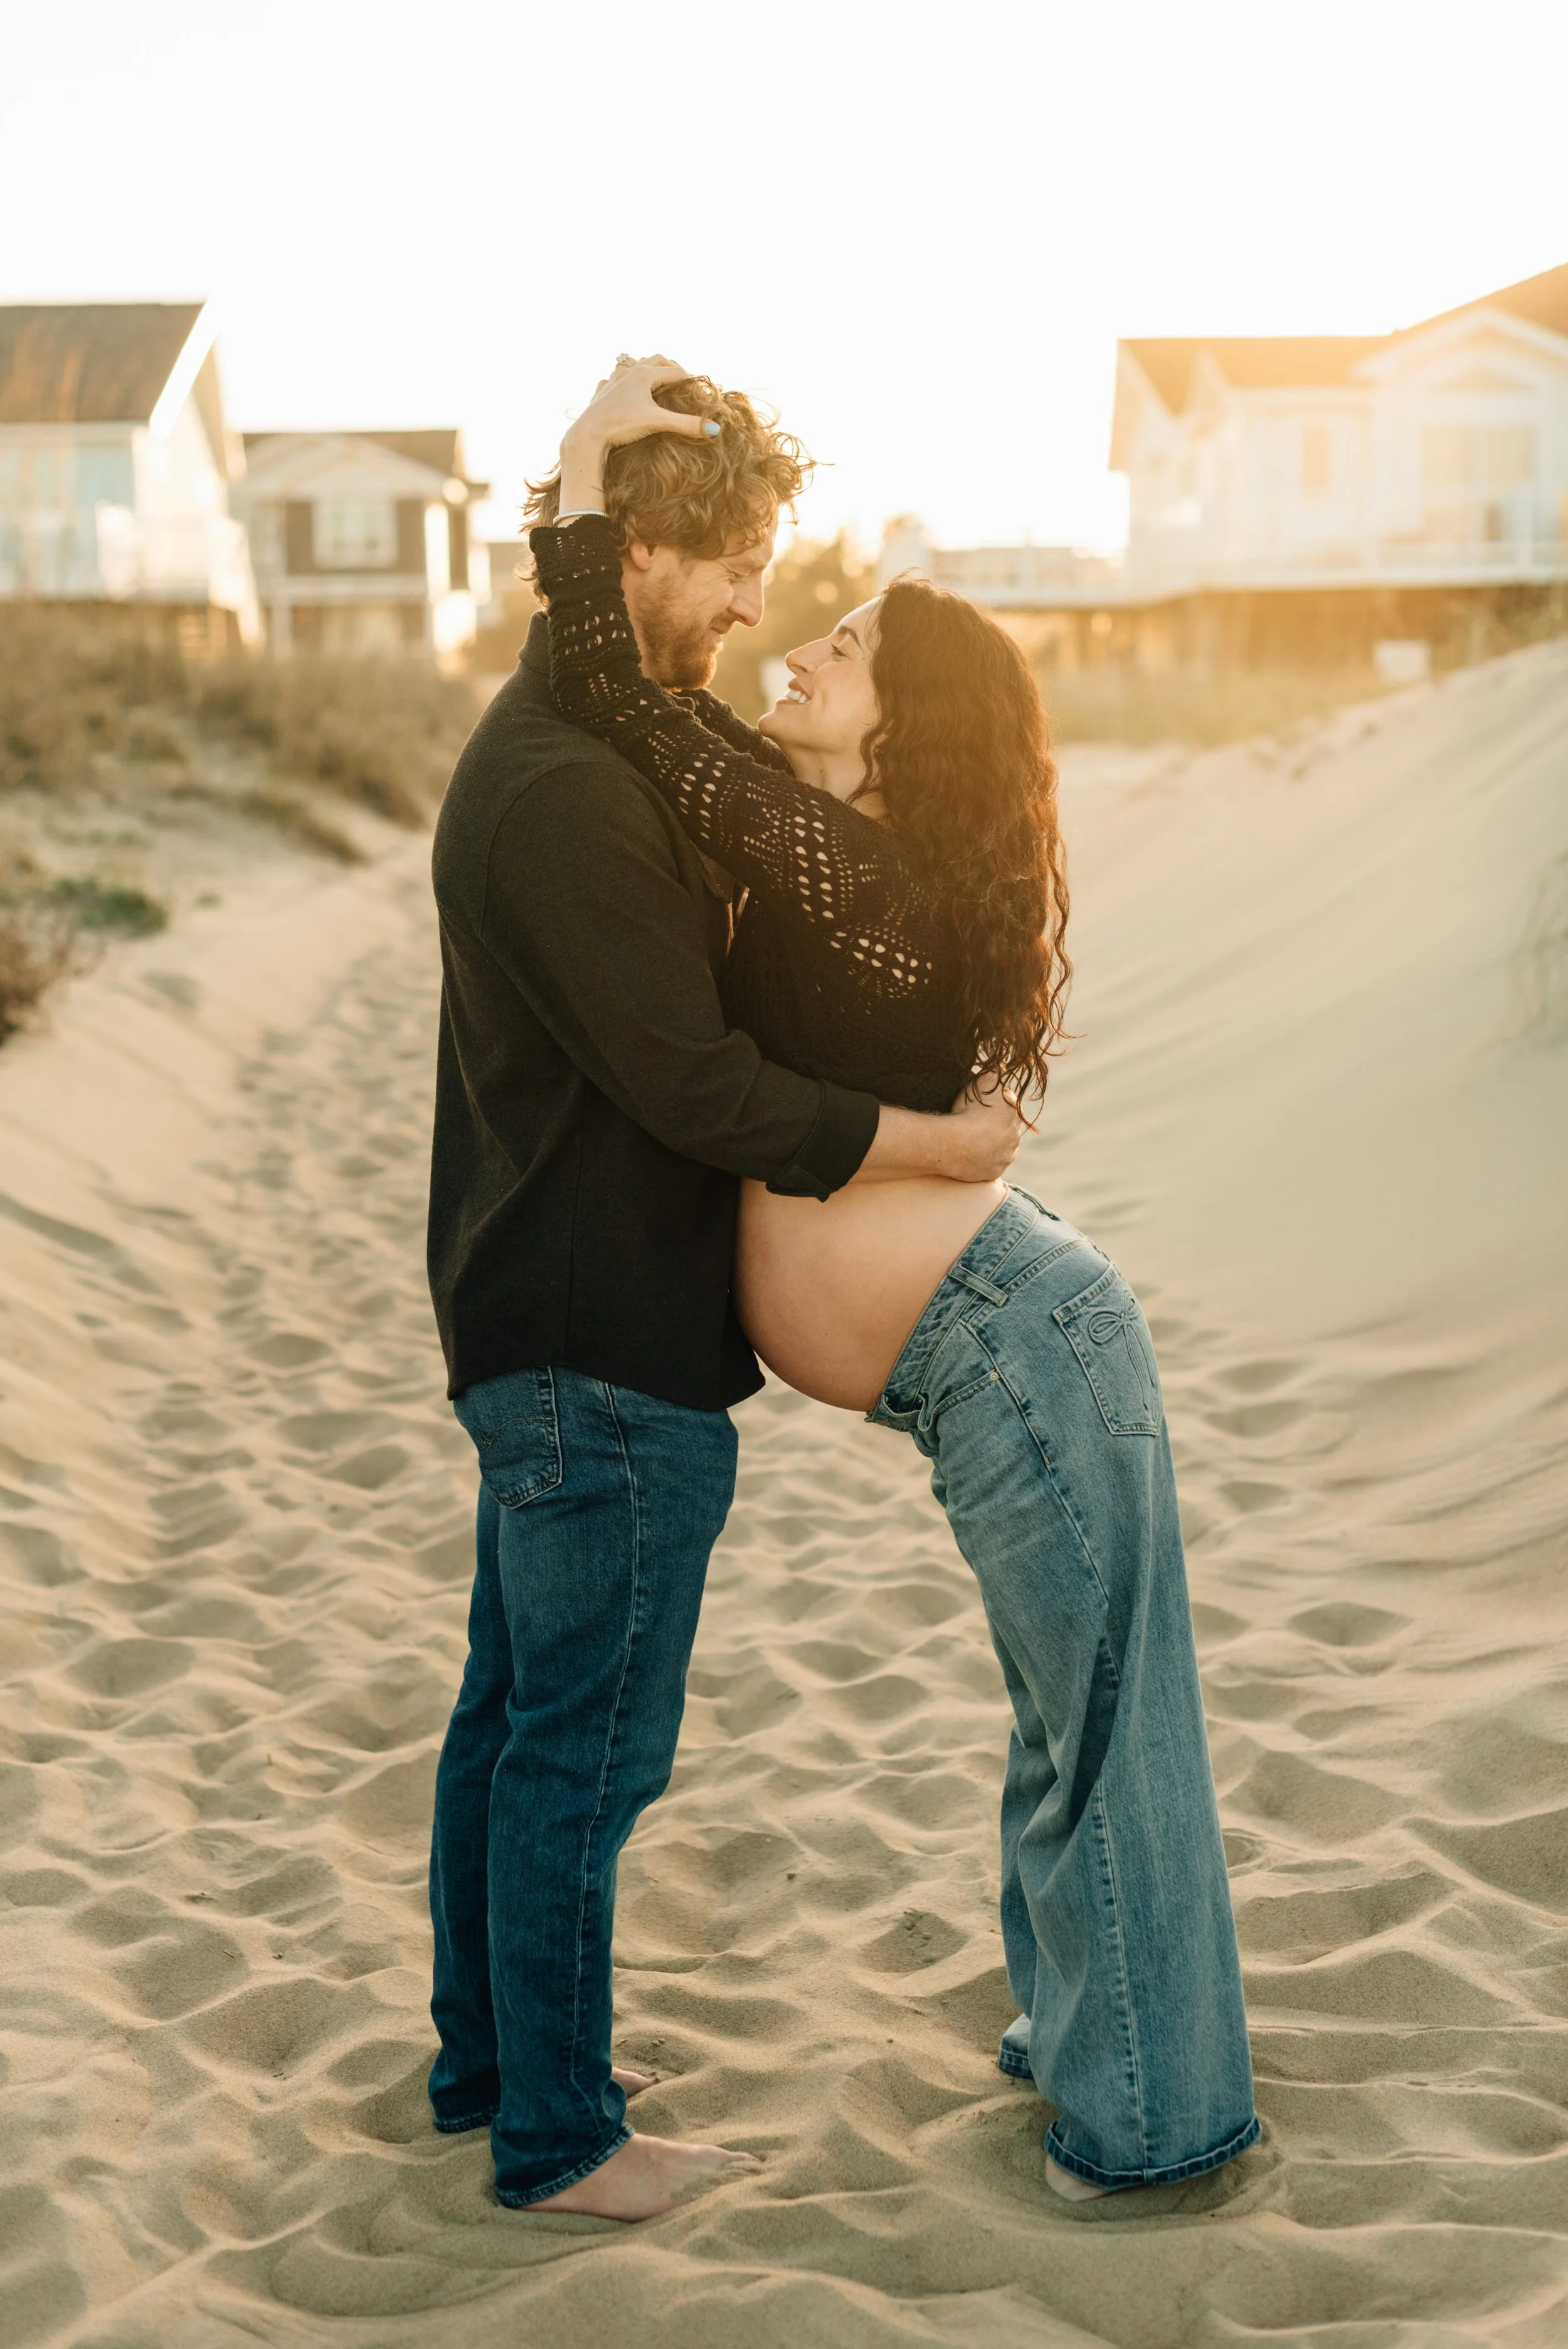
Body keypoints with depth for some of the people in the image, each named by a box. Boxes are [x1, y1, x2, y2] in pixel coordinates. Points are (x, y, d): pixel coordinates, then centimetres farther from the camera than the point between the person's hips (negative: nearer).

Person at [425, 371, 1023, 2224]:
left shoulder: (548, 749, 11)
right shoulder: (569, 795, -23)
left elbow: (670, 1008, 18)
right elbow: (698, 1088, -23)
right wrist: (928, 1143, -12)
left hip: (539, 1333, 11)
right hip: (610, 1364, -11)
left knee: (511, 1717, 20)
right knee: (586, 1753, 3)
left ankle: (486, 2061, 36)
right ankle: (557, 2139, 19)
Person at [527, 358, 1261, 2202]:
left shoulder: (843, 869, -17)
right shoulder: (842, 875, 11)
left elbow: (613, 696, -21)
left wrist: (587, 468, -12)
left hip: (1023, 1347, -10)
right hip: (1005, 1359, 10)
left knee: (1104, 1721, 3)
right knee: (1069, 1715, 22)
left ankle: (1158, 2116, 17)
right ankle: (1082, 2021, 40)